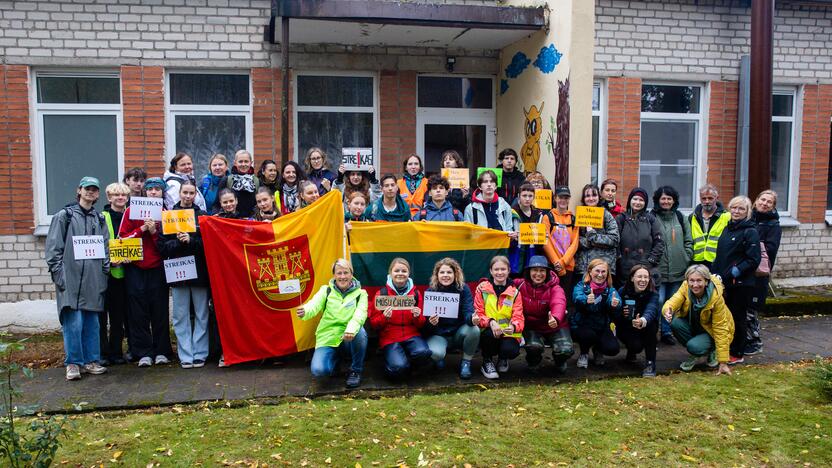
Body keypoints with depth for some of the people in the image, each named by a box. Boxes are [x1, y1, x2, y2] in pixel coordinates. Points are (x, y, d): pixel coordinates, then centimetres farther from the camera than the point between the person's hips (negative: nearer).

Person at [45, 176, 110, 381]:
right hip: (71, 277, -4)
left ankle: (91, 360, 15)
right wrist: (58, 274, -8)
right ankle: (73, 363, 2)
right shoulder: (64, 216, 3)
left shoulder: (99, 219, 16)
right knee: (74, 321, -8)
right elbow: (53, 247, -1)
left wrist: (105, 271, 6)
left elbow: (106, 248, 17)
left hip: (94, 279, 4)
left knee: (92, 321, 7)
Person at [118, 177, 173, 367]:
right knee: (138, 312, 1)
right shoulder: (132, 211, 3)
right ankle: (143, 353, 7)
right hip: (135, 268, 0)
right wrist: (142, 229, -13)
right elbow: (122, 237, -1)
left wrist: (154, 232, -12)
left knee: (160, 311, 2)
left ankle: (161, 351, 11)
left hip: (158, 268, 1)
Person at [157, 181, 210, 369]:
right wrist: (179, 242, -15)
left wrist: (190, 241, -16)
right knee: (181, 316, 4)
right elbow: (162, 246, 1)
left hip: (200, 271, 0)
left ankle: (200, 354, 12)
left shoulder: (202, 216, 5)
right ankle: (185, 356, 12)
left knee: (201, 315, 3)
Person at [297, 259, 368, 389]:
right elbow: (314, 305, -15)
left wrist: (351, 329, -40)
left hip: (349, 339, 0)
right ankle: (334, 360, 13)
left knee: (360, 333, -35)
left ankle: (356, 370, -7)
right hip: (328, 339, 1)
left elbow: (360, 313, -18)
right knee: (318, 370, -26)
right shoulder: (326, 290, 5)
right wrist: (305, 312, -40)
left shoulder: (360, 293, 2)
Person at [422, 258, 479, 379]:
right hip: (438, 335, -1)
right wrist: (430, 322, -35)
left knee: (474, 330, -30)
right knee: (435, 353, -33)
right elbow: (426, 320, -10)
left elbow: (468, 311, -16)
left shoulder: (463, 289, -6)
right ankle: (439, 359, 8)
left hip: (458, 333, 2)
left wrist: (472, 318, -41)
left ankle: (466, 362, -4)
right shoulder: (431, 292, -7)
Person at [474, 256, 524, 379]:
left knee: (511, 351, -30)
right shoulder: (482, 288, 0)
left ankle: (502, 358, 12)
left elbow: (518, 317, -3)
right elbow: (478, 314, -4)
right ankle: (487, 362, -3)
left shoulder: (514, 292, 4)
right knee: (490, 332, -35)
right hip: (488, 334, -1)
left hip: (508, 334, 1)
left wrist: (513, 327, -27)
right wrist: (490, 322, -25)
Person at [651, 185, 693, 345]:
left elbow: (689, 241, 13)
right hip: (658, 269, -5)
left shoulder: (680, 218, 9)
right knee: (658, 301, -7)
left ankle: (667, 332, 23)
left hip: (678, 270, 5)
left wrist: (686, 257, 4)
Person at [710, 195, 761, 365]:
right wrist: (715, 272, 7)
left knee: (737, 318, 3)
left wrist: (736, 271, -23)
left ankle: (737, 354, 15)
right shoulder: (727, 228, 12)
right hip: (724, 282, 7)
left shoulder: (750, 231, -10)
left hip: (741, 284, -7)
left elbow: (753, 259, -16)